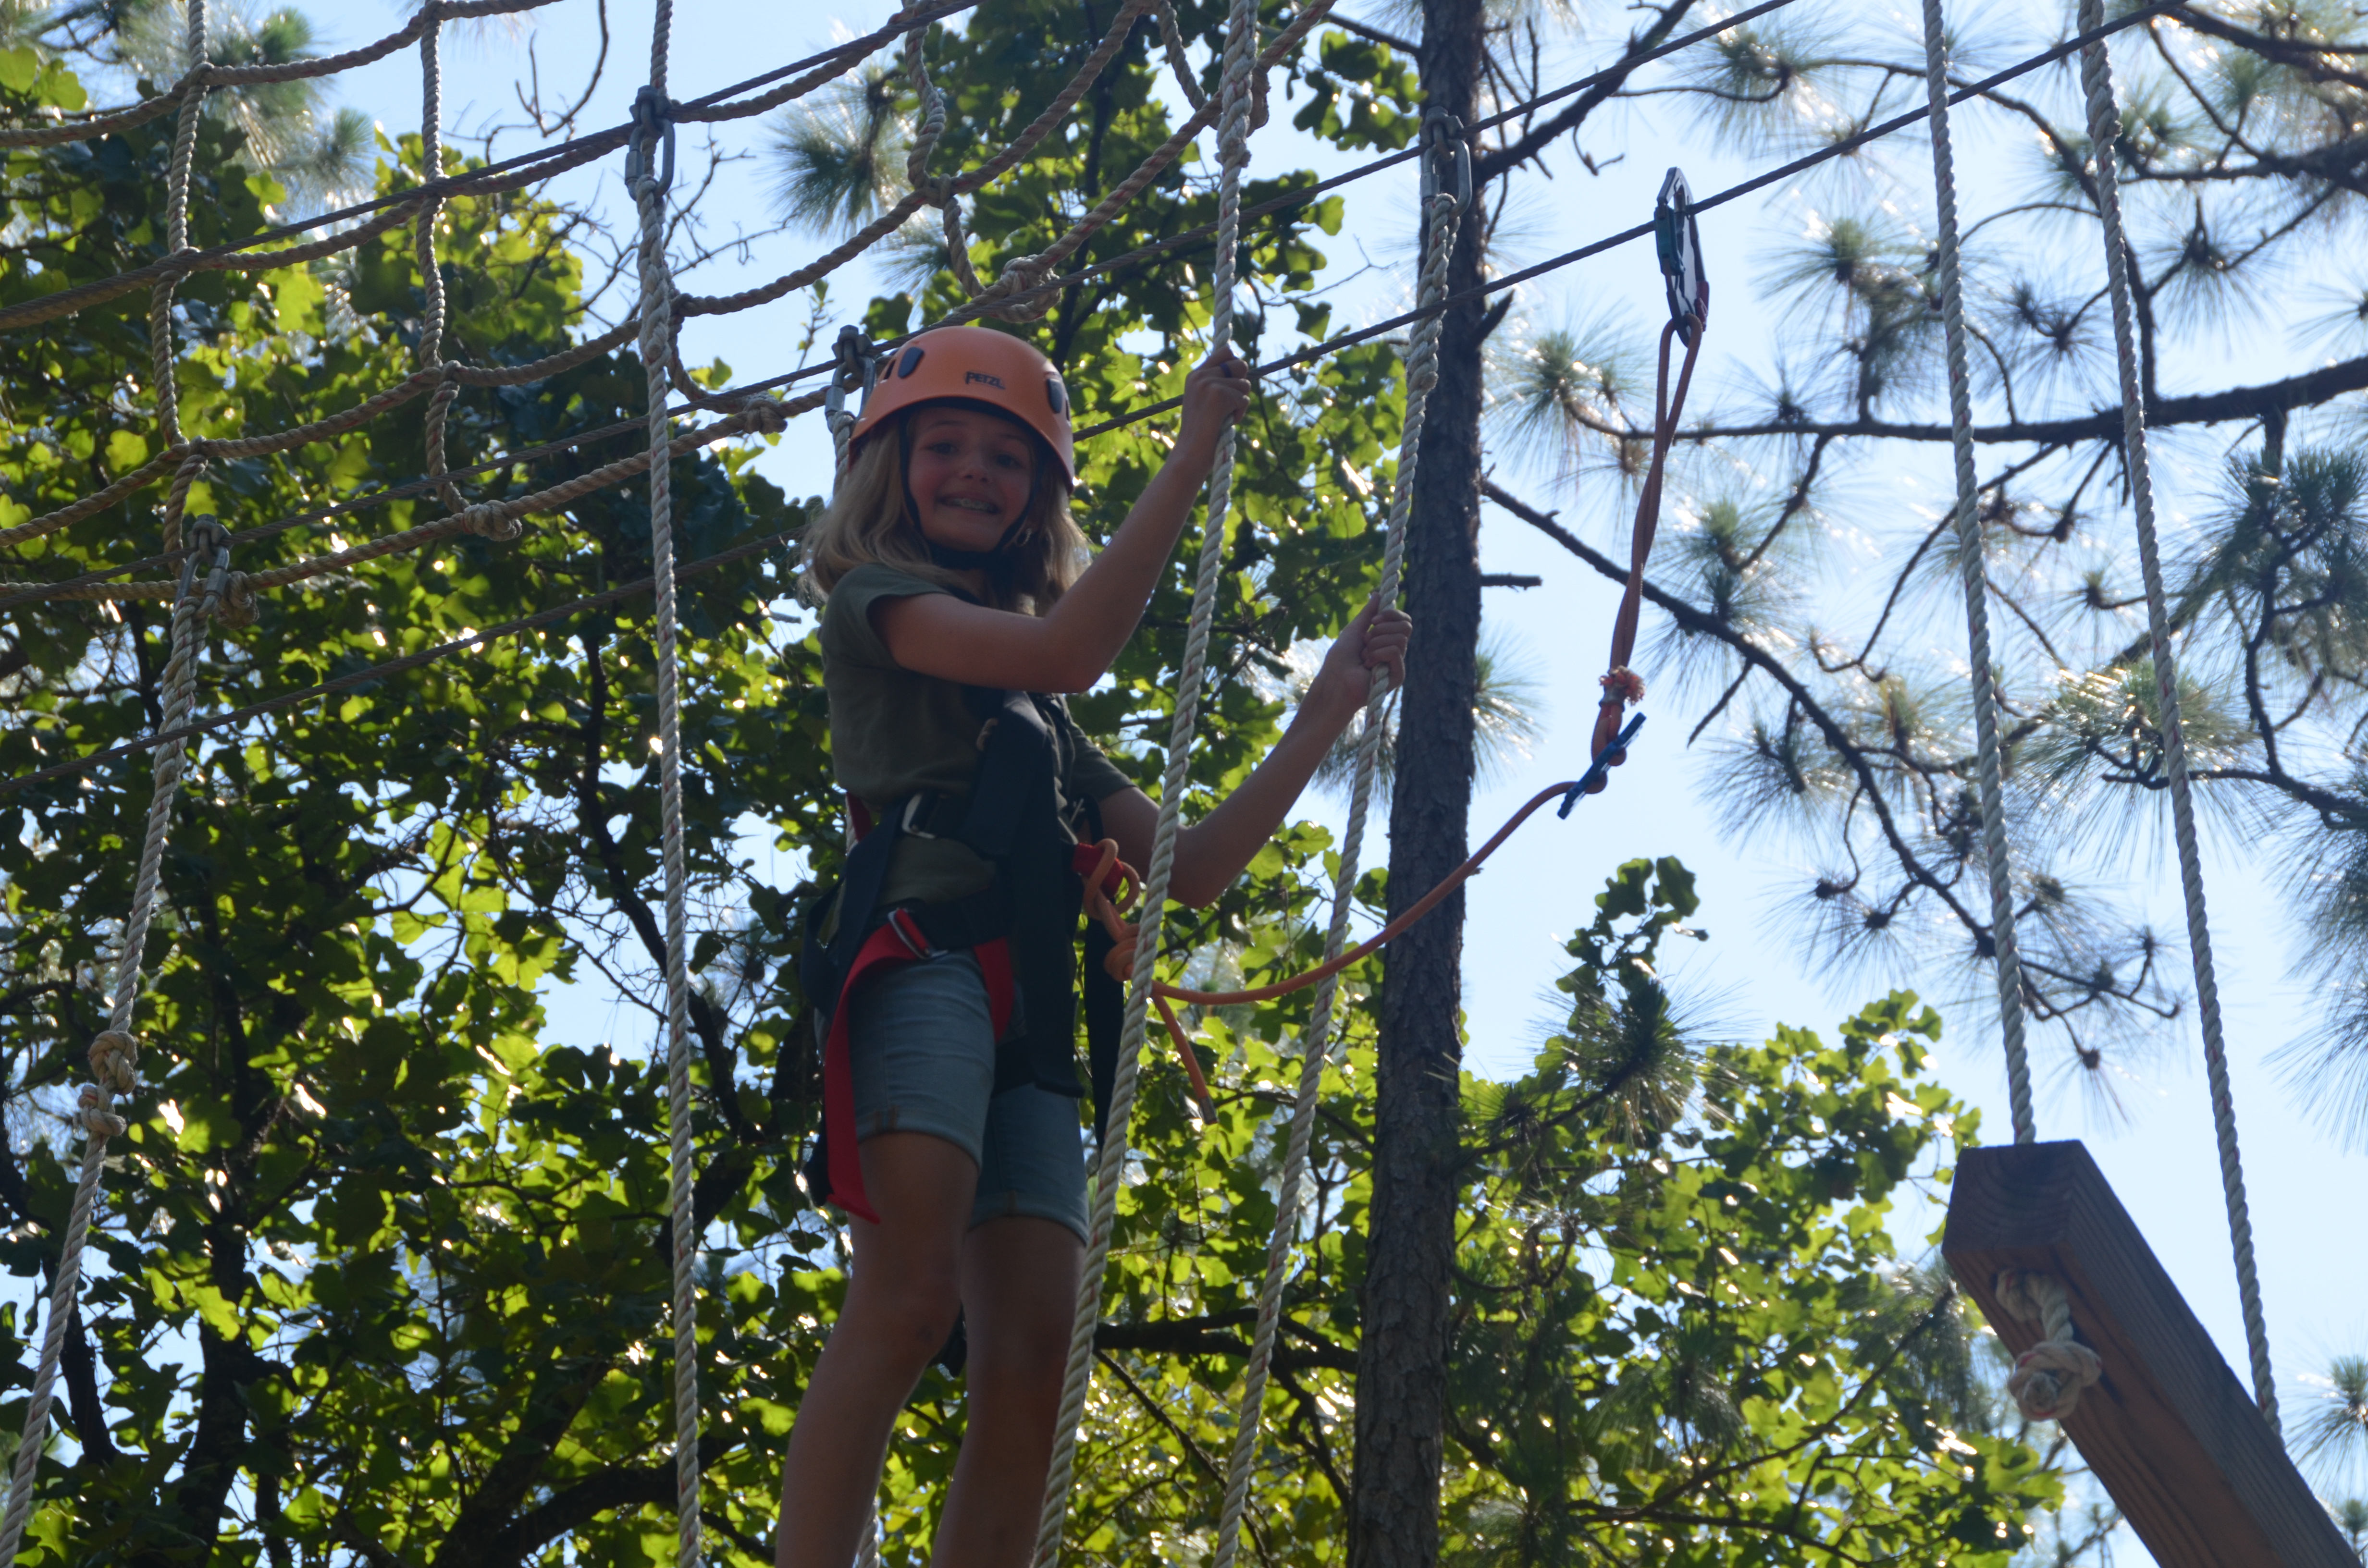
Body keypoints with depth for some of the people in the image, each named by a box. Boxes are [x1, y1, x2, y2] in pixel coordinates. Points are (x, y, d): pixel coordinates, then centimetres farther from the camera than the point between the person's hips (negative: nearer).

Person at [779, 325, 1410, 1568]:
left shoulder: (1041, 718, 34)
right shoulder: (874, 596, 14)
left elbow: (1189, 870, 26)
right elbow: (1067, 650, -5)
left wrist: (1328, 707, 25)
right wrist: (1190, 461, -1)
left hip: (1030, 1017, 7)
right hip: (924, 954, -7)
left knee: (1030, 1369, -8)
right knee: (909, 1299, -26)